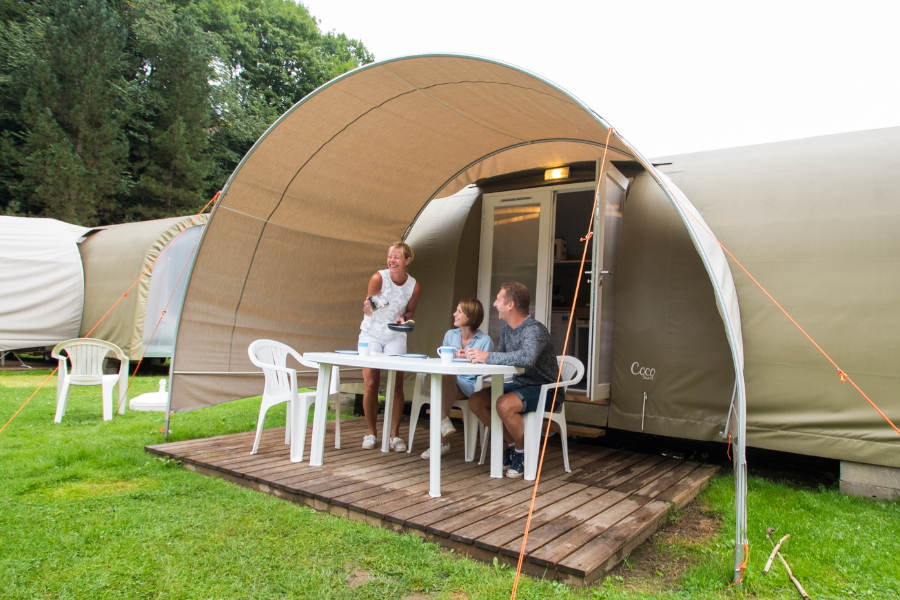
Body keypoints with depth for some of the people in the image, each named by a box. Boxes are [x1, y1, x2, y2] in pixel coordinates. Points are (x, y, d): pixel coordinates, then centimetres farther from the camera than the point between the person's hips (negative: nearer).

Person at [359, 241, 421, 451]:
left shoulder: (414, 287, -8)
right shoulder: (378, 278, -15)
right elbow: (367, 311, -13)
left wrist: (404, 318, -13)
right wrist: (368, 307, -35)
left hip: (395, 337, 1)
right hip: (371, 334, -1)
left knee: (396, 385, -5)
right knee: (370, 385, -4)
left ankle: (395, 435, 6)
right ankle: (371, 433, 14)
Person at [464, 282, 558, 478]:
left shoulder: (534, 330, -23)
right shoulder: (507, 328, 6)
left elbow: (527, 357, -43)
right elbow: (502, 358, 8)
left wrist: (488, 357, -39)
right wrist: (474, 356, -11)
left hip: (544, 390, -9)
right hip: (520, 384, 9)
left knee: (504, 405, -34)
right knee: (475, 401, -2)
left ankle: (523, 452, -7)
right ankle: (513, 445, 10)